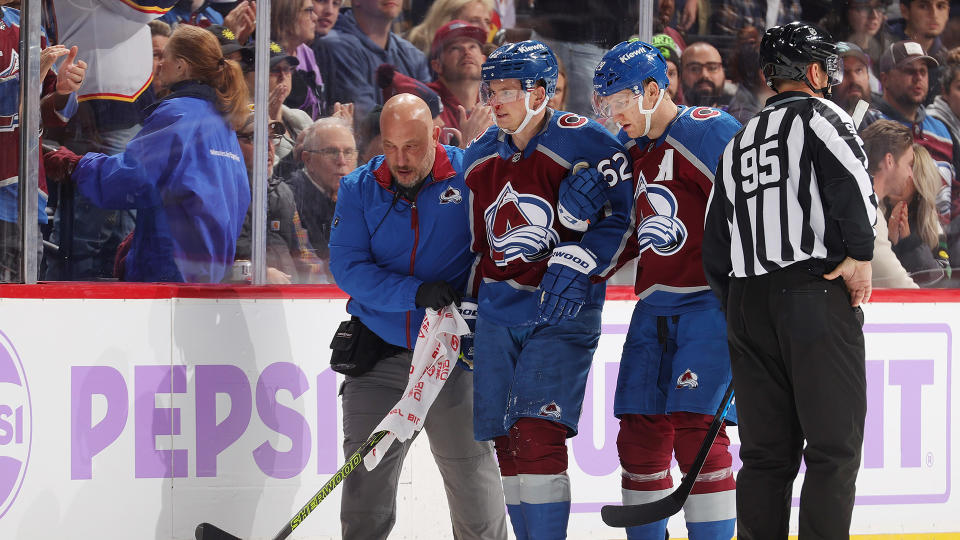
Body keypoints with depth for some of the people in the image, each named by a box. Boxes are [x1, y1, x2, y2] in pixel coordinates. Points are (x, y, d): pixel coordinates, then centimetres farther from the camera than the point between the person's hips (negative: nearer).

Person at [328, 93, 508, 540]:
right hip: (378, 353, 2)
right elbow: (348, 268, -7)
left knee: (471, 474, 1)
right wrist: (415, 293, -20)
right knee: (366, 477, 4)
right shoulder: (359, 189, 1)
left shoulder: (470, 176, -4)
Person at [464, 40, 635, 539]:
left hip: (563, 311, -6)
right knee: (506, 441, 6)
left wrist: (575, 264, -24)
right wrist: (469, 301, 20)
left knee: (537, 430, -17)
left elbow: (622, 214, -14)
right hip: (498, 312, 6)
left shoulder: (583, 142, -10)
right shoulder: (480, 157, 11)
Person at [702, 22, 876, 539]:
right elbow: (850, 175, -20)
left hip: (747, 301, 6)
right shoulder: (817, 114, 1)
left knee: (766, 452, 8)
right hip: (816, 296, -6)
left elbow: (714, 250, 20)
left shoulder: (737, 145, 21)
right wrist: (860, 254, -13)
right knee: (834, 448, -6)